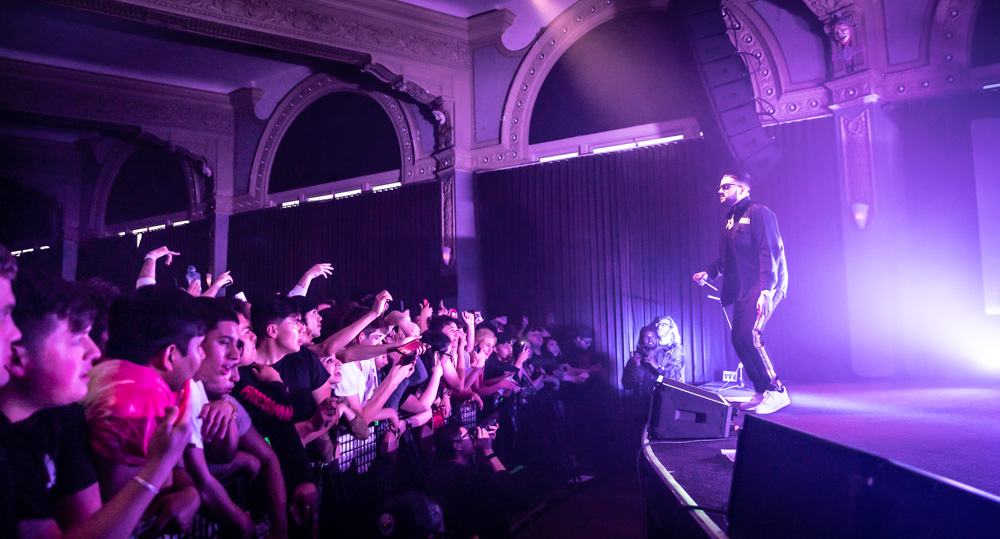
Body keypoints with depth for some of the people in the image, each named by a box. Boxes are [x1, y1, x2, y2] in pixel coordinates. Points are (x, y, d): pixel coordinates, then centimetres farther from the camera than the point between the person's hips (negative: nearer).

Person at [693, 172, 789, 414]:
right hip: (743, 290, 9)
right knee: (739, 339, 5)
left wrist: (766, 290, -24)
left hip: (764, 287, -9)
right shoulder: (730, 220, 19)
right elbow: (725, 257, 21)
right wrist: (708, 273, 3)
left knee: (749, 334, -21)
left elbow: (770, 252, -16)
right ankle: (762, 392, 16)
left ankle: (776, 391, -10)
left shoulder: (758, 213, -7)